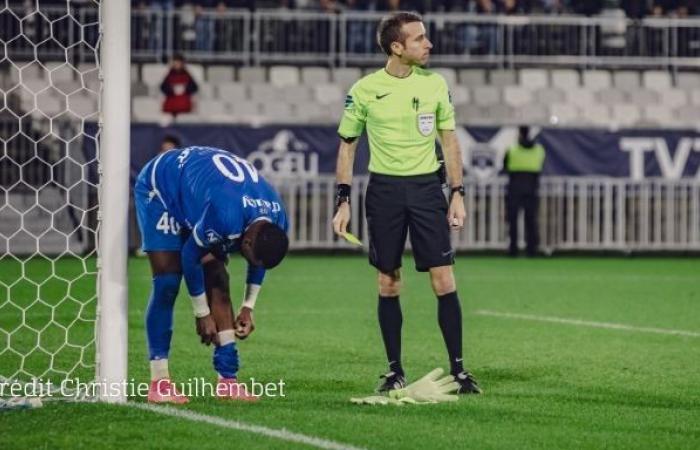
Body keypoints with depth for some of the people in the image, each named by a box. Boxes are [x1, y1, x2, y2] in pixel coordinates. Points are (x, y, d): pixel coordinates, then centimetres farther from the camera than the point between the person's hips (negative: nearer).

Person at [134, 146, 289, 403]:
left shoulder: (277, 223, -19)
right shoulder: (225, 214, -42)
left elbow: (259, 263, 4)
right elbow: (190, 256, -27)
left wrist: (248, 308, 5)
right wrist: (203, 314, -17)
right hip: (159, 188, -7)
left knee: (218, 283, -2)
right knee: (167, 283, -16)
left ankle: (227, 380, -3)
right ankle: (158, 382, -15)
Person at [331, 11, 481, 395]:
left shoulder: (434, 84, 2)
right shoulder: (364, 90, -3)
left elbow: (449, 140, 10)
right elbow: (347, 144, 7)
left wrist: (458, 193, 4)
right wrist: (343, 201, 1)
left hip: (427, 187, 1)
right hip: (384, 189, -1)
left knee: (444, 281, -5)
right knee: (388, 284, 3)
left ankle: (458, 369, 1)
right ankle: (394, 371, 13)